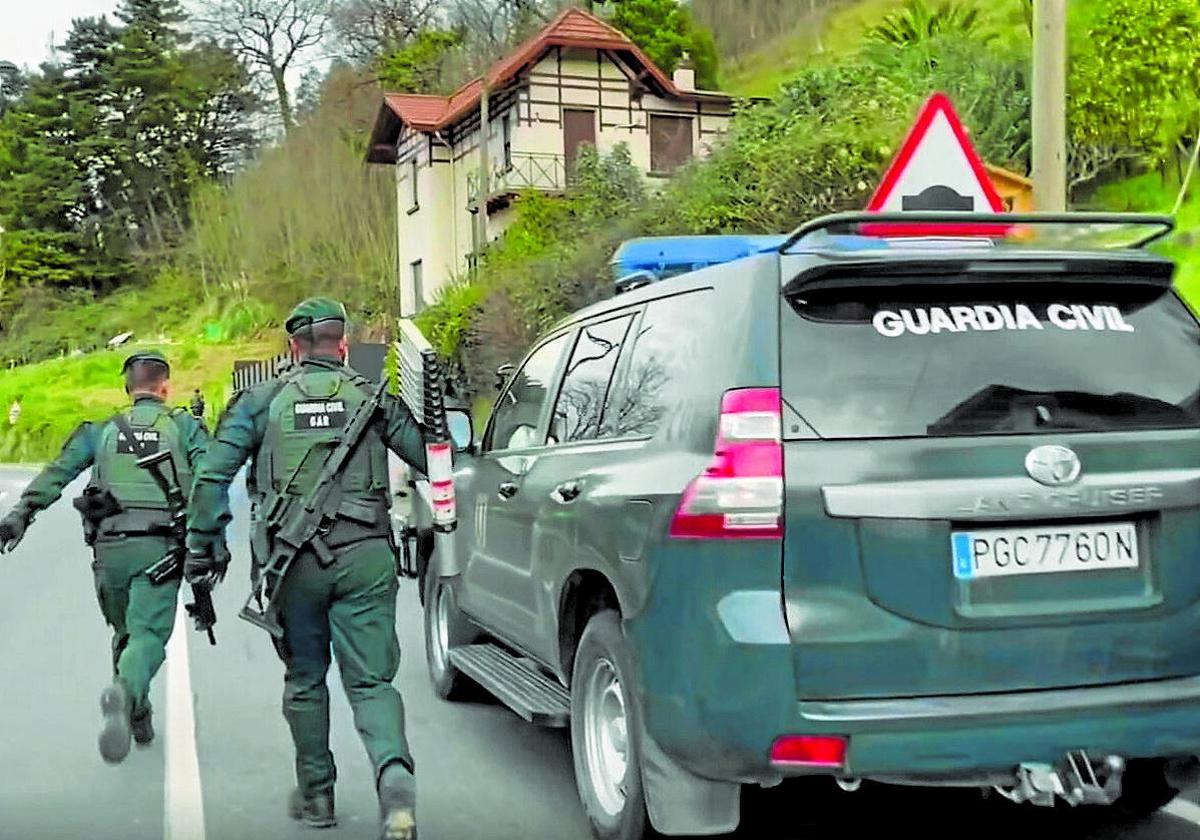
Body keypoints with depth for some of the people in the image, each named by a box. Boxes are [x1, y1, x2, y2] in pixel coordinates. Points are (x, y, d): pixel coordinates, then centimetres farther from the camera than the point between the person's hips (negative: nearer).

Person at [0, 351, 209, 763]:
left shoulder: (103, 429, 17)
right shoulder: (184, 426, 12)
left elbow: (58, 471, 2)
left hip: (110, 547, 3)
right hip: (160, 547, -3)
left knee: (125, 632, 21)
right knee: (149, 634, -10)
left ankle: (137, 717, 28)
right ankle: (125, 692, -40)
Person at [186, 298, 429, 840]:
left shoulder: (262, 401, 7)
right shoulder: (372, 398, 8)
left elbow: (213, 476, 0)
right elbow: (431, 460, 5)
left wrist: (201, 545, 6)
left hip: (295, 558, 0)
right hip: (365, 555, 0)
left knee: (304, 679, 17)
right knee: (370, 680, 3)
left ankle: (316, 795, 26)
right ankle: (393, 771, -23)